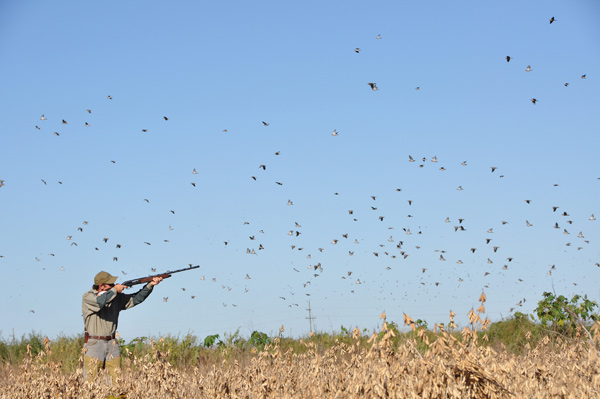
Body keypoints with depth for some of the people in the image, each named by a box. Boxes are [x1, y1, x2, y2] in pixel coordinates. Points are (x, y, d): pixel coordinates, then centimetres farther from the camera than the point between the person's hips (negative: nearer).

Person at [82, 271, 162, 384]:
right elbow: (100, 301, -25)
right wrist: (114, 290, -13)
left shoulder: (116, 298, 9)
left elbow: (135, 299, 7)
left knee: (117, 381, 2)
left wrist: (150, 285, -6)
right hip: (94, 345, -5)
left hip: (112, 345, 5)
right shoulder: (88, 297, -6)